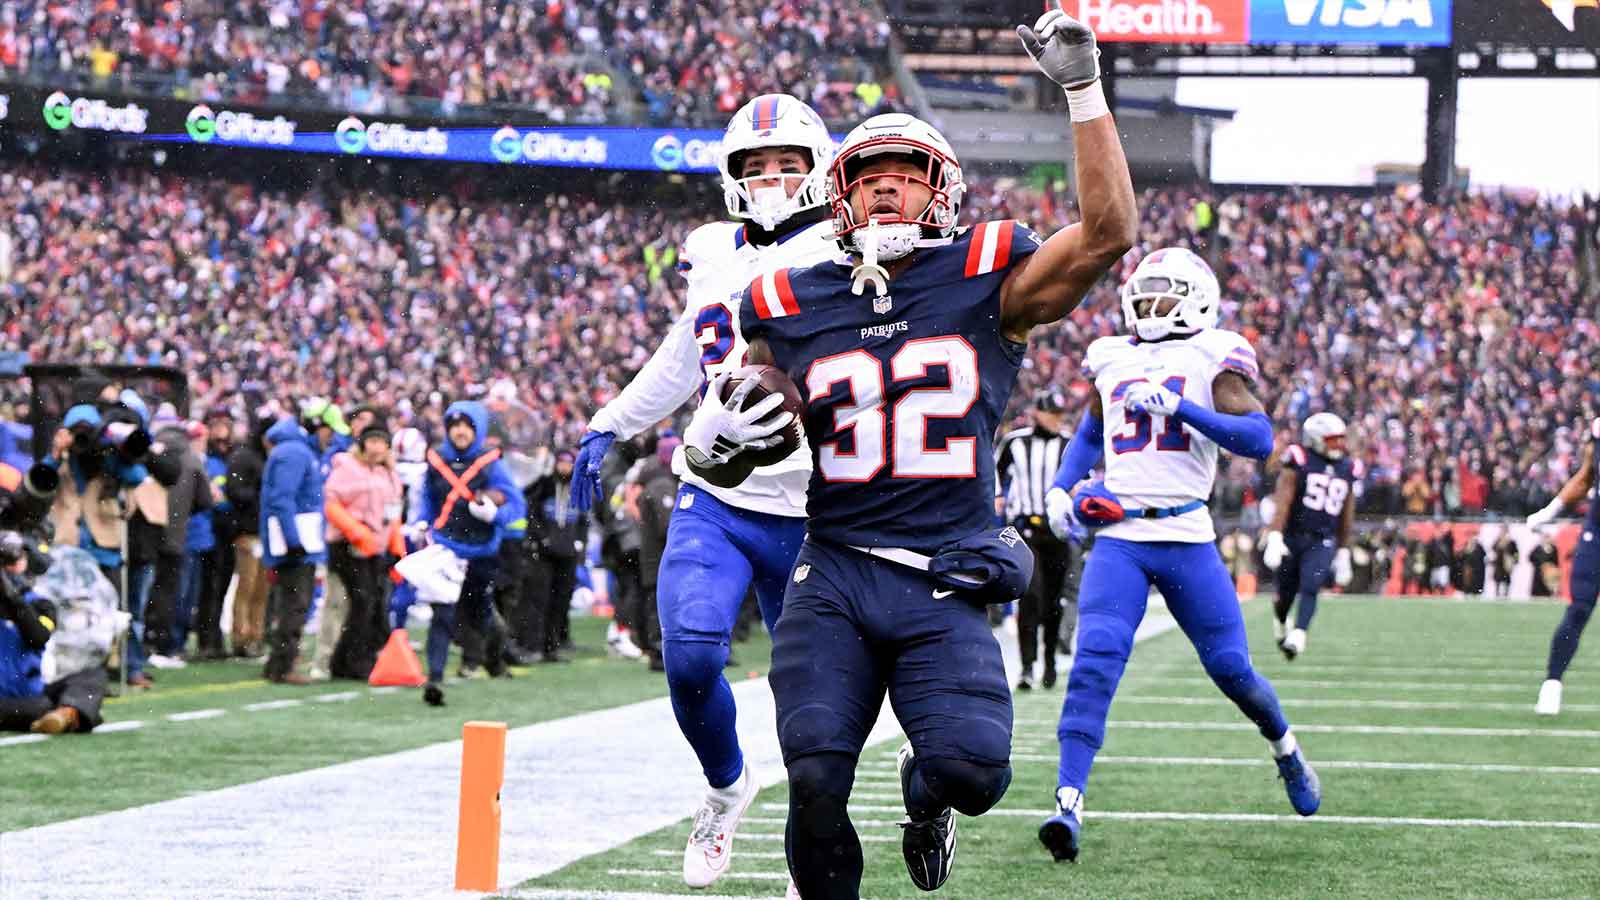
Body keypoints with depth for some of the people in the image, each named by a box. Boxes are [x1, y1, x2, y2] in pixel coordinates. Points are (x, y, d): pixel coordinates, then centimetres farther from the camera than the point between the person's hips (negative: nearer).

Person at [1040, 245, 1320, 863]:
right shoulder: (1113, 361, 15)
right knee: (1095, 660, -17)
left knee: (1231, 668, 5)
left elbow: (1260, 441, -11)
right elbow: (1088, 435, 32)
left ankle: (1285, 748, 36)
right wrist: (1060, 489, 15)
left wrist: (1180, 407, -19)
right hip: (1117, 538, 2)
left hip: (1188, 539, -2)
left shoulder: (1212, 360, 1)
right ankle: (1068, 804, -20)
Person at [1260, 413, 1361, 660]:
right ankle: (1280, 623, 38)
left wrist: (1343, 554, 19)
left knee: (1310, 587, -19)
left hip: (1323, 541, 2)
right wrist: (1275, 537, -22)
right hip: (1292, 536, -2)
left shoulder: (1348, 469, 10)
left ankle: (1298, 636, -27)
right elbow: (1283, 500, -12)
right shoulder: (1299, 461, -4)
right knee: (1287, 592, 8)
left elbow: (1346, 517, 17)